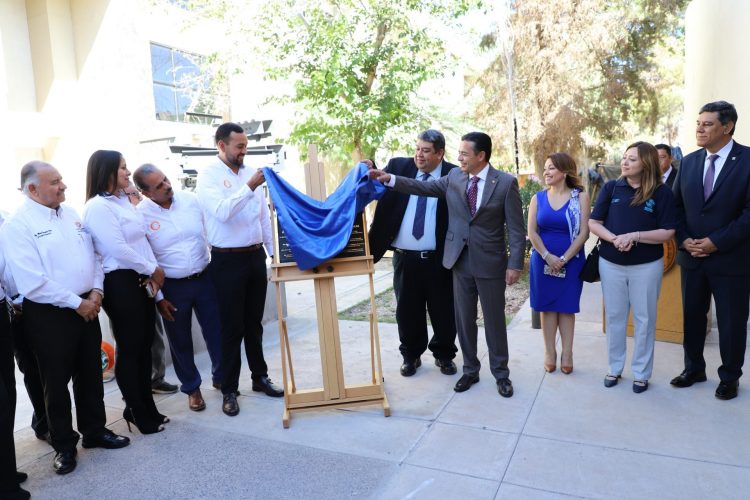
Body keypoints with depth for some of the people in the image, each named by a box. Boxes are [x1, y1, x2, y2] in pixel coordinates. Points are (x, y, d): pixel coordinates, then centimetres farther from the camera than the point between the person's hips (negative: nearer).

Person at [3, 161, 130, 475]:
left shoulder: (71, 214, 8)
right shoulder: (17, 225, -13)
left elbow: (92, 254, 10)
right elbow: (33, 282, -19)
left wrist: (96, 290, -5)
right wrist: (76, 303, -16)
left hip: (87, 307, 6)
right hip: (48, 315, -6)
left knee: (90, 375, 16)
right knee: (56, 382, 9)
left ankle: (95, 431, 34)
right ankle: (64, 445, 27)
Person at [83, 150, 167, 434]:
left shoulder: (123, 201, 14)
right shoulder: (97, 206, -12)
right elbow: (118, 249, -18)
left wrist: (152, 274, 0)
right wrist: (153, 269, -8)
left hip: (141, 281, 8)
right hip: (120, 283, -8)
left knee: (145, 346, 13)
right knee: (130, 349, 3)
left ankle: (146, 407, 27)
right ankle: (138, 413, 18)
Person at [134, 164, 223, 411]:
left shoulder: (190, 199, -3)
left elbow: (210, 233, 7)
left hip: (205, 278, 2)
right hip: (172, 287, -2)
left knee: (216, 331, 10)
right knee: (180, 341, 12)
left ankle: (221, 377, 33)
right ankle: (192, 388, 33)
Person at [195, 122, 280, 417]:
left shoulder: (250, 172, 8)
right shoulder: (209, 176, -6)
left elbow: (264, 215, 11)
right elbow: (222, 212, -24)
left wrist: (275, 251, 10)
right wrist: (249, 187, -30)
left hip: (256, 256, 5)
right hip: (228, 261, -5)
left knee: (254, 323, 16)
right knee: (231, 327, 4)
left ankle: (260, 378, 30)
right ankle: (229, 390, 18)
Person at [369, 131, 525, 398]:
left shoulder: (506, 183, -8)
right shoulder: (454, 177, 4)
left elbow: (516, 229, -8)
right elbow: (424, 187, 0)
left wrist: (515, 264, -11)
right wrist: (390, 179, -11)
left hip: (490, 262, -3)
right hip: (460, 261, 4)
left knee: (494, 321, 8)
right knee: (464, 319, 12)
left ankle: (501, 374, 25)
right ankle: (470, 370, 29)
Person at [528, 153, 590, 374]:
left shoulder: (580, 197, -2)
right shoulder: (538, 198, 4)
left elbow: (583, 233, -7)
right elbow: (531, 232, -1)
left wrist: (563, 259, -13)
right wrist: (548, 256, -12)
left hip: (571, 261, -2)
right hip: (543, 260, 2)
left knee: (566, 307, 6)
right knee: (547, 306, 6)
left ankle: (567, 353, 14)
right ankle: (549, 352, 15)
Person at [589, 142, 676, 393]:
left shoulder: (662, 192, -6)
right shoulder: (611, 188, 0)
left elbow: (667, 232, -9)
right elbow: (593, 223, -1)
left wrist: (635, 236, -22)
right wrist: (613, 238, -19)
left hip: (647, 266, -2)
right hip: (611, 264, 2)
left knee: (644, 319, 8)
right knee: (614, 317, 11)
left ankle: (641, 373, 23)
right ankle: (615, 368, 26)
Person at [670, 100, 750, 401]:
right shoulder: (689, 162, 5)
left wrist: (716, 242, -16)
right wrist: (684, 240, -5)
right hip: (691, 255, 4)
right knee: (692, 316, 14)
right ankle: (694, 368, 31)